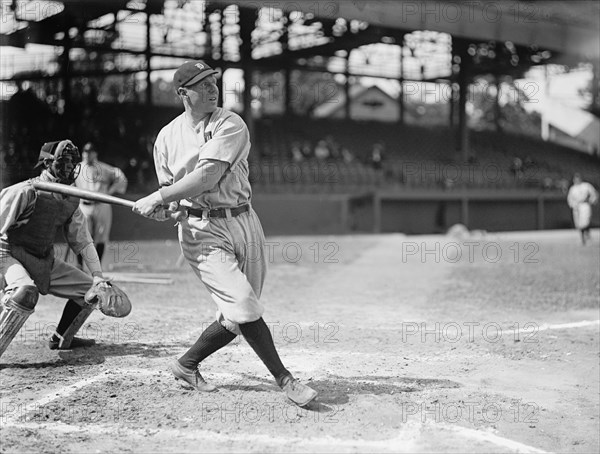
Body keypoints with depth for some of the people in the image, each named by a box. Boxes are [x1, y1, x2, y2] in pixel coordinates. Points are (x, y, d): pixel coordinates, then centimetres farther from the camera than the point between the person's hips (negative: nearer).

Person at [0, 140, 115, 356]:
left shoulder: (71, 200, 5)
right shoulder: (25, 191, -18)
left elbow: (82, 240, 9)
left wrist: (98, 275, 1)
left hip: (46, 261, 8)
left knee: (90, 289, 10)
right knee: (25, 293, -38)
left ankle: (61, 338, 27)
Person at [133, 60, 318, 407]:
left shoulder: (231, 125, -4)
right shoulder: (168, 137, 8)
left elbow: (206, 177, -16)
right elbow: (169, 187, 16)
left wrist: (158, 198, -13)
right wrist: (163, 208, -7)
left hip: (244, 223, 1)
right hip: (201, 231, -1)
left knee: (238, 318, 4)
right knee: (243, 305, -17)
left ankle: (187, 364, 26)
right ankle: (285, 379, -5)